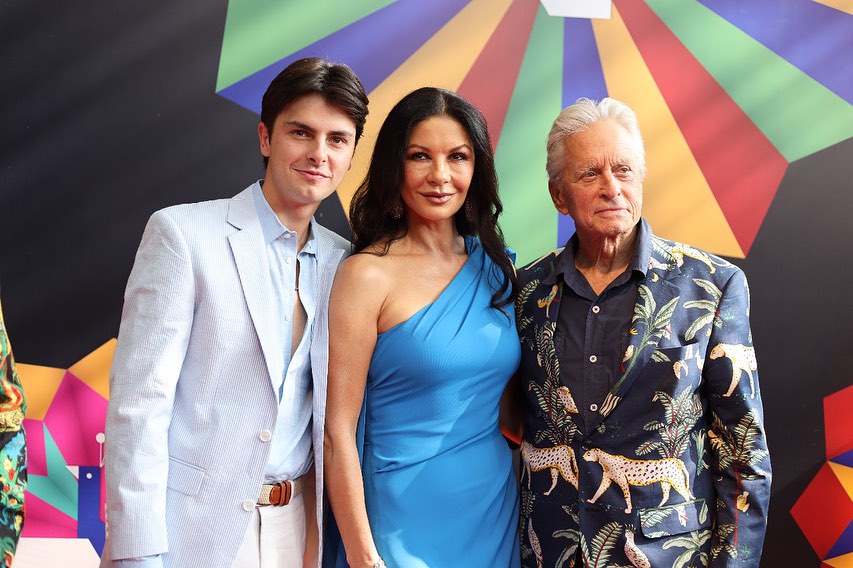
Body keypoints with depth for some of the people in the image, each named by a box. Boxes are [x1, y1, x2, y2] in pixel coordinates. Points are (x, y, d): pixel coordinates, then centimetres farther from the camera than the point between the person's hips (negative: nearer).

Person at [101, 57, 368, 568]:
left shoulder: (343, 263, 6)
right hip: (192, 526, -4)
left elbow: (336, 412, 11)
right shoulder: (183, 232, -7)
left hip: (297, 526, 5)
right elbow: (138, 399, -12)